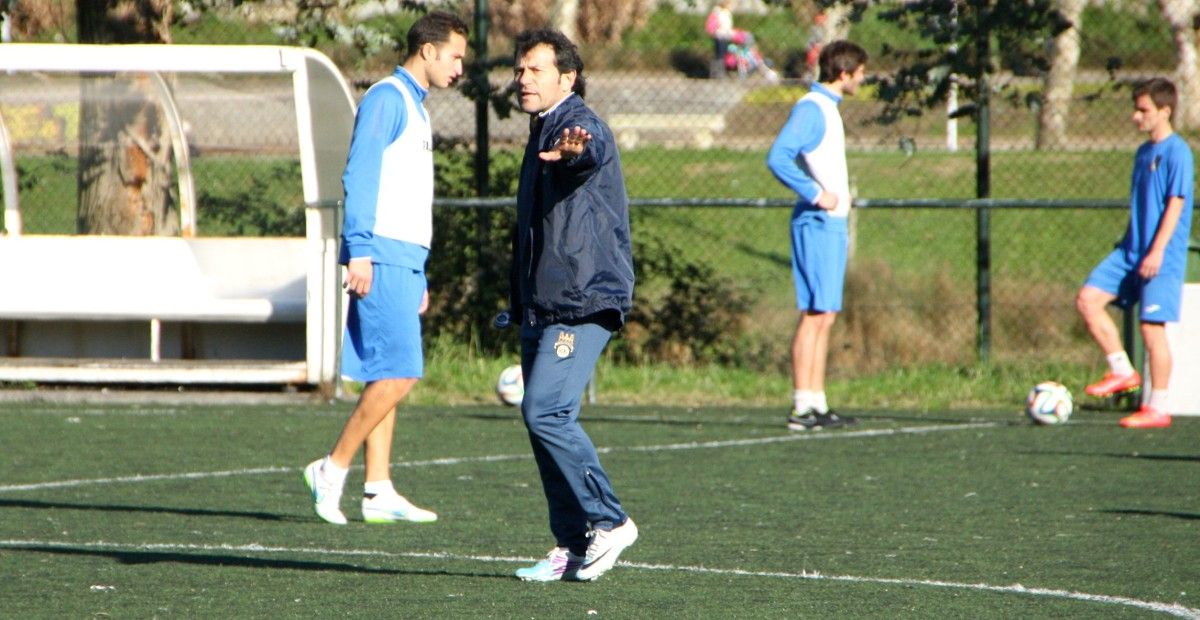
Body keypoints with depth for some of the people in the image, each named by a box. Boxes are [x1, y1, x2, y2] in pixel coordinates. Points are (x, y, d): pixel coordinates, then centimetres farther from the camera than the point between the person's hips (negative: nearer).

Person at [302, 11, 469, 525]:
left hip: (404, 260, 10)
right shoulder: (387, 99, -7)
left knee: (386, 377, 6)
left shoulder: (415, 108, 22)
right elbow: (359, 177, -16)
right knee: (398, 374, -13)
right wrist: (359, 249, -23)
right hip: (382, 257, -10)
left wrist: (419, 278, 24)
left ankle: (378, 492, 6)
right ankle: (332, 471, -7)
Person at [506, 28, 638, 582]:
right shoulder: (543, 133, 20)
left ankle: (608, 521, -9)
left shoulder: (581, 126, -10)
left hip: (583, 301, -10)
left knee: (546, 412, -19)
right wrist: (518, 304, 33)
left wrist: (575, 151, -61)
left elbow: (591, 154, -37)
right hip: (541, 306, 10)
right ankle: (572, 547, 10)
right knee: (543, 418, 7)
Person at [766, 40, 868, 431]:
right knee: (815, 314, -10)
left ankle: (816, 404, 10)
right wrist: (816, 194, -23)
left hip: (833, 223, 10)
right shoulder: (810, 109, -12)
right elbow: (778, 158, -22)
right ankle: (803, 407, -11)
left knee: (825, 316, 9)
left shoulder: (828, 108, 17)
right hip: (818, 223, -10)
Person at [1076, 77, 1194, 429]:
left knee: (1152, 328, -6)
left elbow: (1175, 203, -16)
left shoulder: (1176, 152, -10)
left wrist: (1156, 252, -21)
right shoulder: (1143, 152, 15)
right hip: (1131, 251, 8)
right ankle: (1122, 372, 6)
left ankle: (1157, 409, 2)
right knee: (1087, 300, -3)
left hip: (1162, 257, -8)